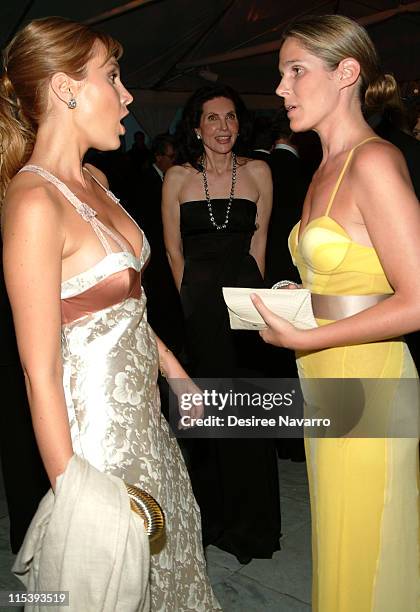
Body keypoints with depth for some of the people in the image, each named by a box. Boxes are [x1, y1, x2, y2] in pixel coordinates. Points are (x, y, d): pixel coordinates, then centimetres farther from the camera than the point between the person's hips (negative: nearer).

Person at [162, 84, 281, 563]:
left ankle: (250, 518, 23)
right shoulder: (178, 177, 1)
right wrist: (195, 298, 7)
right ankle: (215, 514, 25)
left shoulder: (257, 172, 4)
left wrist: (247, 288, 4)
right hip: (197, 304, 0)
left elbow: (259, 241, 8)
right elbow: (173, 248, 6)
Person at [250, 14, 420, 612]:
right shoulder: (328, 169, 12)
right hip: (325, 384, 9)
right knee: (338, 546, 22)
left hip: (366, 386, -8)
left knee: (363, 559, 9)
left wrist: (304, 338, -17)